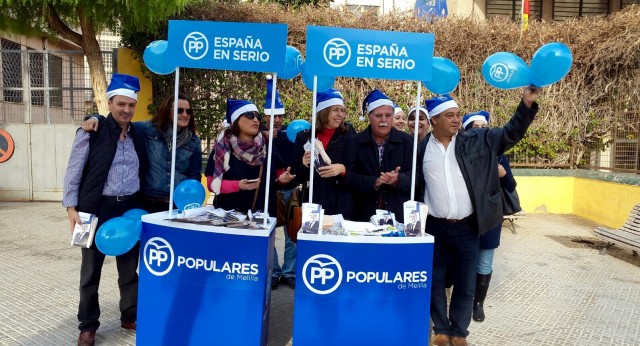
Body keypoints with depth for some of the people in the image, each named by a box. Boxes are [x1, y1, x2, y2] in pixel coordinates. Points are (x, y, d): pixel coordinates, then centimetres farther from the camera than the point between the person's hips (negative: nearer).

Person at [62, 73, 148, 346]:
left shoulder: (138, 135, 7)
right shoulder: (91, 132, -7)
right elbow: (74, 172, -6)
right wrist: (71, 208, -12)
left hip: (130, 208, 4)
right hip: (98, 209, -4)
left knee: (130, 266, 13)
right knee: (91, 269, 9)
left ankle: (130, 317, 30)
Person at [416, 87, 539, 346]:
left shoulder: (477, 140, 0)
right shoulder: (421, 149, -3)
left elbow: (511, 133, 0)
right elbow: (414, 186, 1)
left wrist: (527, 104, -14)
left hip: (467, 227, 1)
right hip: (434, 227, 0)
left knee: (465, 284, 11)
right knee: (436, 281, 11)